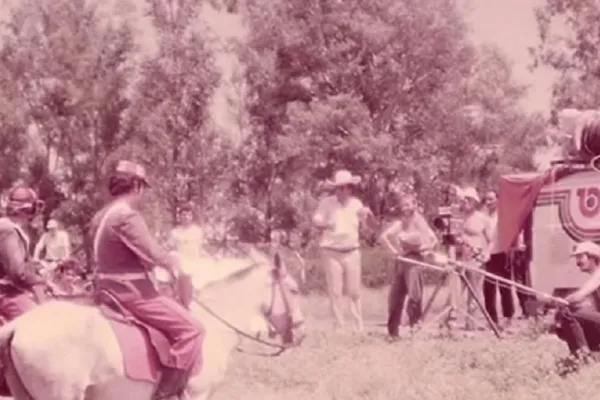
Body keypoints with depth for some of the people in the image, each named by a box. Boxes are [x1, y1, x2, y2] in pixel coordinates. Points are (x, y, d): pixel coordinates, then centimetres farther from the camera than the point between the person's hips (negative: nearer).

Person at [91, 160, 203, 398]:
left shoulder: (101, 216, 11)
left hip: (108, 289, 11)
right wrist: (173, 265, -2)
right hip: (132, 292, -11)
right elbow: (153, 253, -23)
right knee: (191, 328, -11)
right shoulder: (128, 216, -20)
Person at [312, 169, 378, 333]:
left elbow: (373, 226, 6)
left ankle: (359, 327, 12)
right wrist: (325, 224, -36)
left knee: (354, 293, 5)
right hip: (331, 253, -2)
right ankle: (340, 327, 2)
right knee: (335, 293, -3)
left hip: (351, 252, 3)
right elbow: (316, 221, -14)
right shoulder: (326, 203, -5)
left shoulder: (356, 204, 4)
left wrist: (369, 215, -15)